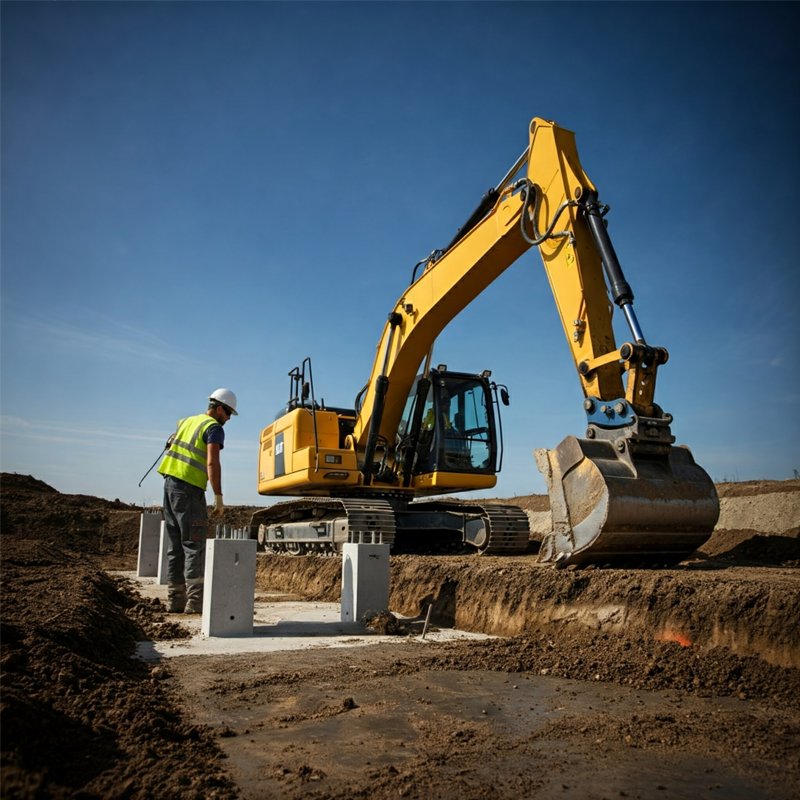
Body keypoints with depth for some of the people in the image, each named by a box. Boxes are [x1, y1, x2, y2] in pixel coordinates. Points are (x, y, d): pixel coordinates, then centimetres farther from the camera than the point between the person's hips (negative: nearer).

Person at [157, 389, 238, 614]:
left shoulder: (187, 421, 18)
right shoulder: (214, 428, -7)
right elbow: (212, 463, -18)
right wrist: (219, 498, -19)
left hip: (170, 483, 8)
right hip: (189, 488, -8)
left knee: (176, 545, 10)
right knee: (194, 545, -7)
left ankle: (175, 599, 13)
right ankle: (195, 601, -10)